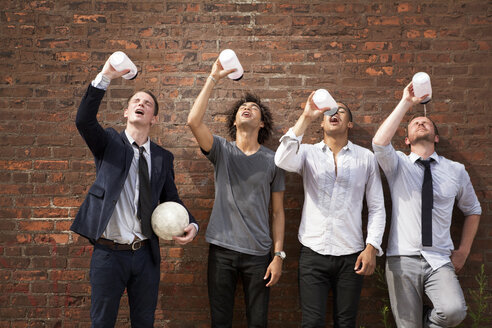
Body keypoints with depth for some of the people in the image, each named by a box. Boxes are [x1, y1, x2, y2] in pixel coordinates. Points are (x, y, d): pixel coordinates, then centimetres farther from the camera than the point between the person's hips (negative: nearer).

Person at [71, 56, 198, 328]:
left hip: (146, 254, 3)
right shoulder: (109, 143, 1)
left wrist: (191, 224, -10)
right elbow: (84, 121, -19)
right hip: (109, 253, -2)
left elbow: (172, 200, 10)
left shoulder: (163, 157, 7)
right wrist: (105, 78, -29)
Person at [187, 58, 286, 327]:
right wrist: (213, 79, -14)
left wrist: (279, 255, -1)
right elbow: (193, 121, -16)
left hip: (258, 254, 1)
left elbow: (277, 212, 5)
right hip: (222, 249, 0)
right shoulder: (222, 150, 2)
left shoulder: (272, 161, 3)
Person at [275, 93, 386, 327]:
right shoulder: (308, 153, 6)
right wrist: (306, 118, -20)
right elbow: (283, 160, -18)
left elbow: (377, 207, 6)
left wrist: (372, 247, -4)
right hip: (313, 253, -1)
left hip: (351, 255, 1)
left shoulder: (366, 158, 7)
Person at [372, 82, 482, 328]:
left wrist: (463, 251, 12)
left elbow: (473, 210, 21)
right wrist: (406, 103, -14)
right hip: (403, 259, -1)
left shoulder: (456, 171, 8)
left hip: (440, 261, 1)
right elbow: (379, 142, -18)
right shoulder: (398, 165, 4)